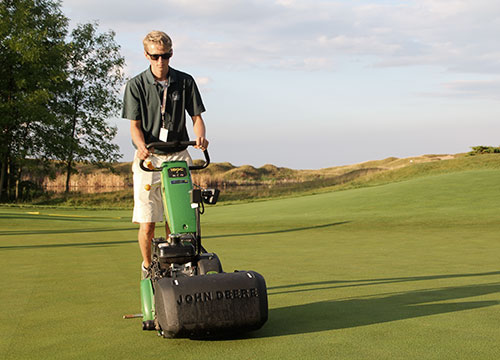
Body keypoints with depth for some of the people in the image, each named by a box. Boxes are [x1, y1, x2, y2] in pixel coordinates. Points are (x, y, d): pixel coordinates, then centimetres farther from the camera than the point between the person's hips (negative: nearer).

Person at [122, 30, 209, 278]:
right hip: (148, 159, -1)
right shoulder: (136, 85, 0)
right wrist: (141, 145, -23)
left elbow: (196, 117, 6)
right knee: (147, 222, -4)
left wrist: (200, 136, -17)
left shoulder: (185, 81, 5)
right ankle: (147, 267, 19)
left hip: (178, 156, 1)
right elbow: (134, 124, -2)